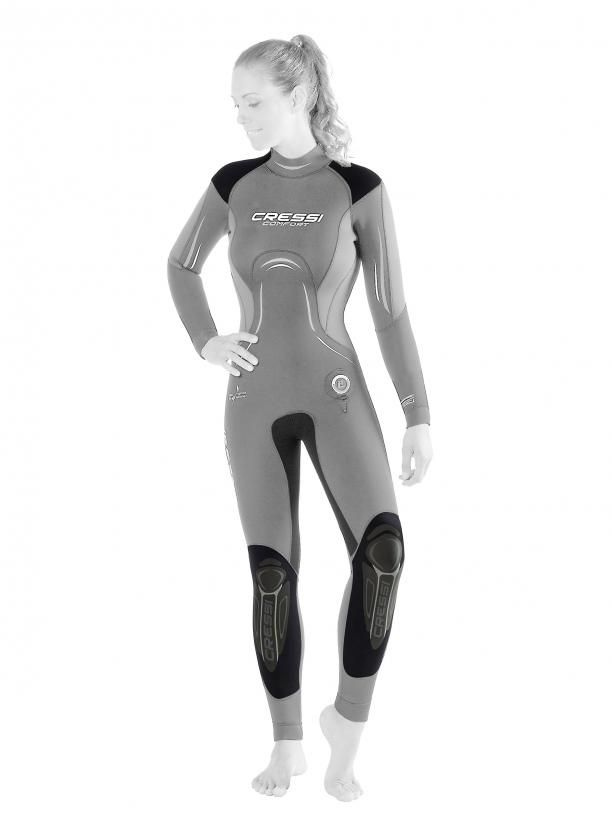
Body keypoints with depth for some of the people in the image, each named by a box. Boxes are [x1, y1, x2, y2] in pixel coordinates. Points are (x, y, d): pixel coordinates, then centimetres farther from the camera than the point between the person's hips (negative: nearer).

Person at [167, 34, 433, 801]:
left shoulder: (360, 190, -5)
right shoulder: (234, 184, 3)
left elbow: (391, 311, -5)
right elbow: (181, 263, 21)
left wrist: (419, 417, -8)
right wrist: (204, 343, 4)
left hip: (336, 393, -2)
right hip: (256, 399, 3)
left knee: (381, 549, -24)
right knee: (271, 573, -2)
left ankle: (347, 719, -6)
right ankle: (286, 743, 13)